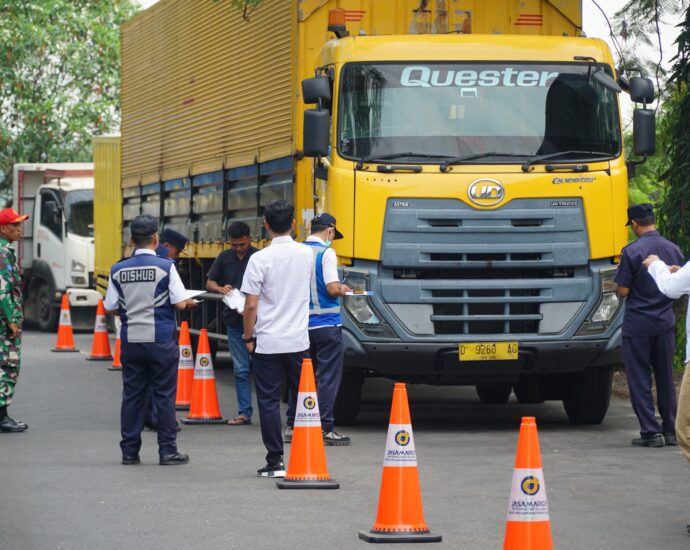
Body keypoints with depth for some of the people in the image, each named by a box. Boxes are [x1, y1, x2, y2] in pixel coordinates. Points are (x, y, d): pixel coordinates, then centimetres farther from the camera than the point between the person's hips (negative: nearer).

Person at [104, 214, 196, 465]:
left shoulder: (118, 270, 1)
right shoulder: (165, 267, -9)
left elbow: (110, 307, 5)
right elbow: (180, 303, -11)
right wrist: (190, 303, 12)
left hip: (131, 340, 3)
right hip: (160, 340, -3)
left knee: (132, 396, 9)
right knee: (164, 396, 3)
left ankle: (129, 451, 11)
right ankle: (167, 451, 4)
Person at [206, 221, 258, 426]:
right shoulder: (225, 258, 10)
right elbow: (210, 283, 15)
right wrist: (222, 289, -8)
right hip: (235, 320, 4)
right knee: (241, 369, 6)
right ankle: (244, 412, 9)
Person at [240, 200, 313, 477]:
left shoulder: (260, 259, -12)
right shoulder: (306, 254, 1)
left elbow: (251, 305, -12)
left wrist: (248, 337, 0)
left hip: (267, 343, -3)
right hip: (299, 340, 3)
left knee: (269, 401, 2)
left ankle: (275, 462, 1)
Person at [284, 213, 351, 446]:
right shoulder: (326, 253, -11)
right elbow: (332, 289, -18)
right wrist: (343, 289, 2)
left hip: (301, 323, 6)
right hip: (326, 324, -6)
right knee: (328, 377, -1)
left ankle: (292, 427, 17)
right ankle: (324, 430, -2)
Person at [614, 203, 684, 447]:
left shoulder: (632, 252, -14)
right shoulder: (674, 250, 3)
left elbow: (623, 290, -13)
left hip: (637, 324, -5)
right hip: (665, 323, 5)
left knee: (639, 380, 2)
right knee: (666, 379, 13)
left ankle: (651, 432, -1)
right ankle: (671, 430, 16)